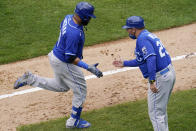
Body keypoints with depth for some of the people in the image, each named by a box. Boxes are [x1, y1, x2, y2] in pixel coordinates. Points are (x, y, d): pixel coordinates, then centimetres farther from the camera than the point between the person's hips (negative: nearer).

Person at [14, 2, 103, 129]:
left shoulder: (68, 18, -7)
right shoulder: (74, 33, -34)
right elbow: (70, 58, -30)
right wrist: (89, 68, -30)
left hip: (56, 54, 9)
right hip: (64, 64, -9)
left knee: (62, 86, 30)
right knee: (80, 90, 8)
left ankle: (30, 79, 19)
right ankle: (74, 121, 23)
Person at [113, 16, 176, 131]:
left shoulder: (142, 39, -14)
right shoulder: (149, 35, 18)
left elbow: (151, 58, -28)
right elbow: (142, 60, 27)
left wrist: (152, 81, -31)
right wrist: (124, 64, 33)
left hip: (159, 77, -10)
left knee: (155, 112, -2)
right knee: (161, 109, 23)